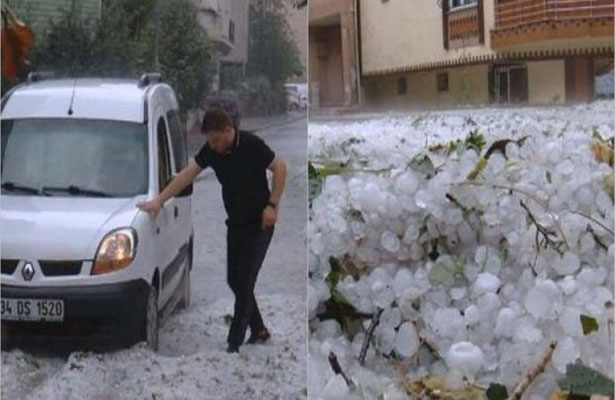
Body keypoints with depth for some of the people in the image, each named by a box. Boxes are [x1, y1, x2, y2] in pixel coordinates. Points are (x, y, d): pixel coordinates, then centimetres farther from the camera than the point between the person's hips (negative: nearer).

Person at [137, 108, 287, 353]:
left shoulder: (251, 144, -19)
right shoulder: (211, 150, -4)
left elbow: (280, 168, -10)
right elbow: (187, 174, -4)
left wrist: (272, 205, -15)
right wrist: (159, 200, -11)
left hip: (259, 223, -7)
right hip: (235, 222, 7)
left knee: (244, 281, -7)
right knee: (234, 279, 9)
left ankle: (234, 343, -3)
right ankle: (259, 330, 25)